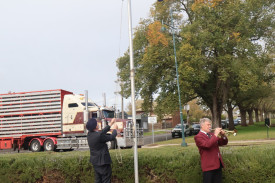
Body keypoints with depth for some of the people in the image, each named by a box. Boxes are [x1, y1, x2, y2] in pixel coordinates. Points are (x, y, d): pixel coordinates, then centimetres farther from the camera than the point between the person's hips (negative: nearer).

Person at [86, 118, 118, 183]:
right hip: (103, 162, -9)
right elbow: (112, 137, -11)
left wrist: (111, 123, 19)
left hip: (95, 162, 9)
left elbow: (103, 132, 12)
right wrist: (115, 129, 9)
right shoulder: (99, 136, -25)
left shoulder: (89, 134, 0)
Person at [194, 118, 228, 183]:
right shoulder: (198, 137, -9)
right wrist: (215, 135, -22)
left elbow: (223, 143, 17)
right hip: (208, 166, -7)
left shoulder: (212, 134, 15)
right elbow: (207, 145, -27)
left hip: (218, 164, 7)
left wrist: (223, 136, -3)